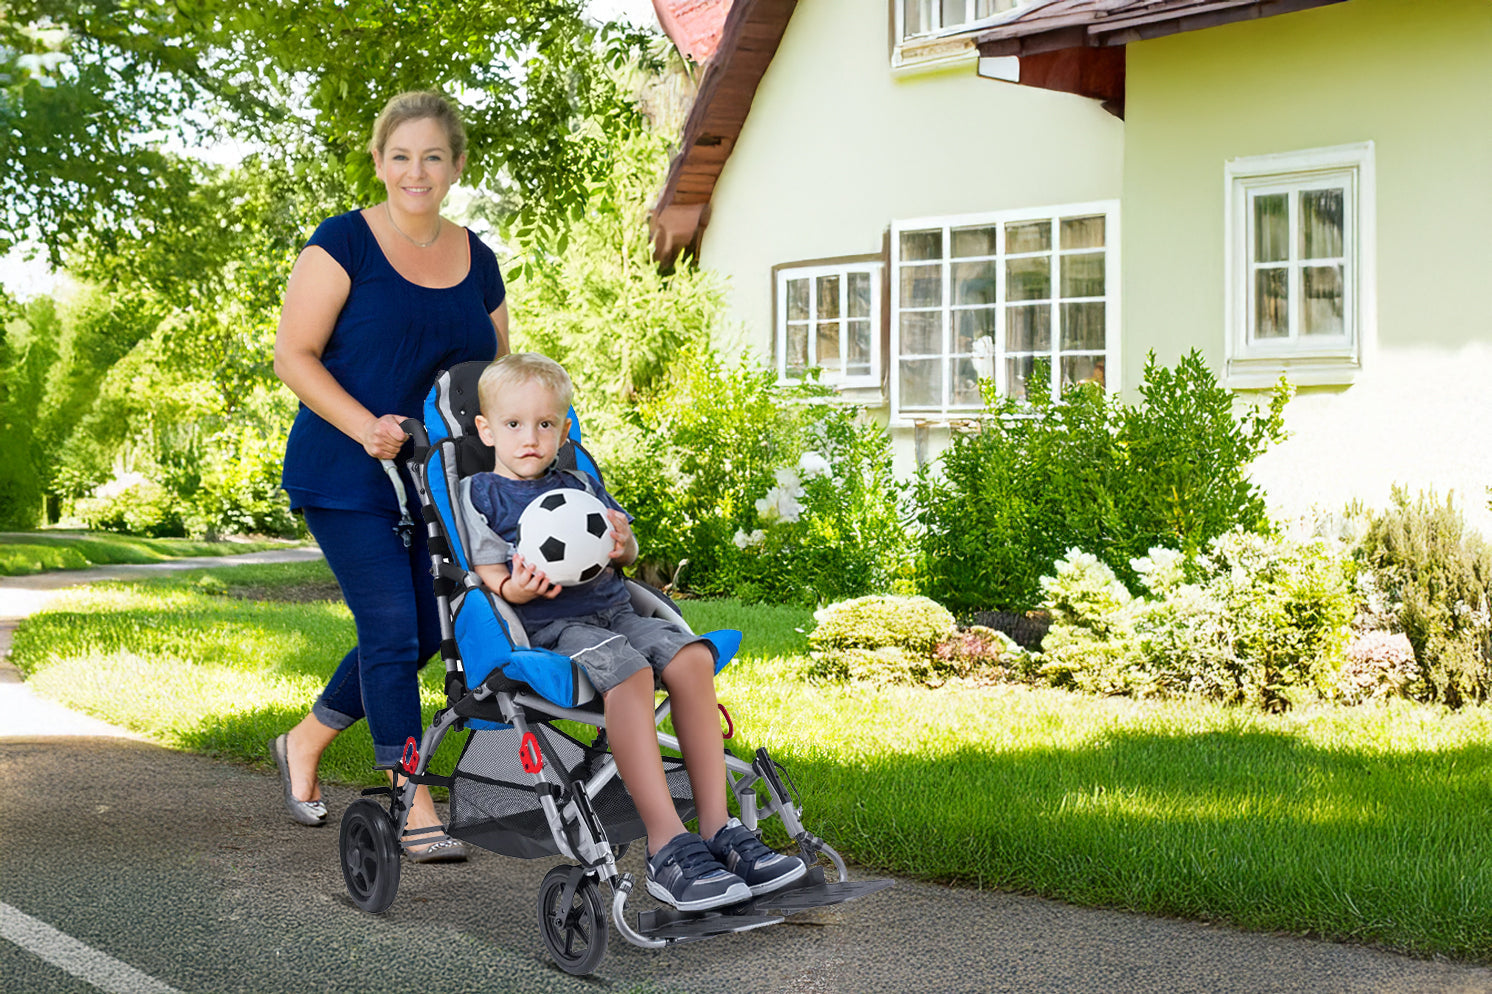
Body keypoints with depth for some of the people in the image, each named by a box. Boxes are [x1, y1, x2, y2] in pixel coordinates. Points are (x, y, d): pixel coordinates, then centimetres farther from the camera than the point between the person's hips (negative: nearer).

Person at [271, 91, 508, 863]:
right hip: (345, 479, -6)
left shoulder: (477, 262, 10)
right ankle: (416, 812, 0)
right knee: (391, 632, -9)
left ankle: (305, 741, 32)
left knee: (420, 634, 10)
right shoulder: (344, 243, -7)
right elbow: (293, 355, -10)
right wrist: (364, 425, -23)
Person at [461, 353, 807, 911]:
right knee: (626, 670, -35)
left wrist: (623, 544, 0)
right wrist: (516, 588, -23)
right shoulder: (481, 495, 8)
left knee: (691, 658, -23)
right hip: (545, 623, -6)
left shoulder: (580, 486, 24)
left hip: (610, 608, 6)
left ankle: (716, 827, -22)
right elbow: (490, 574, 0)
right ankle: (667, 848, -39)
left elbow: (626, 550, 25)